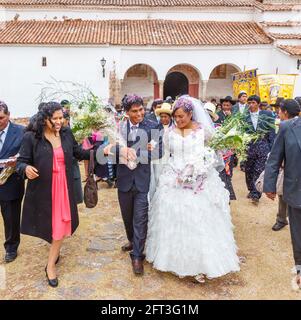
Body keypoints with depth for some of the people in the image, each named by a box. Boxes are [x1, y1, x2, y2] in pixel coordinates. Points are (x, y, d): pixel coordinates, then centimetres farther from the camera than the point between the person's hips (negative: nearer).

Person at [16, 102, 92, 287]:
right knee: (50, 224, 11)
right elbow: (21, 161, -8)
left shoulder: (67, 134, 1)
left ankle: (51, 265, 26)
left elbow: (78, 153, 13)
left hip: (64, 188, 3)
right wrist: (26, 168, -30)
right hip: (42, 189, -3)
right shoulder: (31, 138, -10)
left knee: (62, 225, 8)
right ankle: (55, 253, 41)